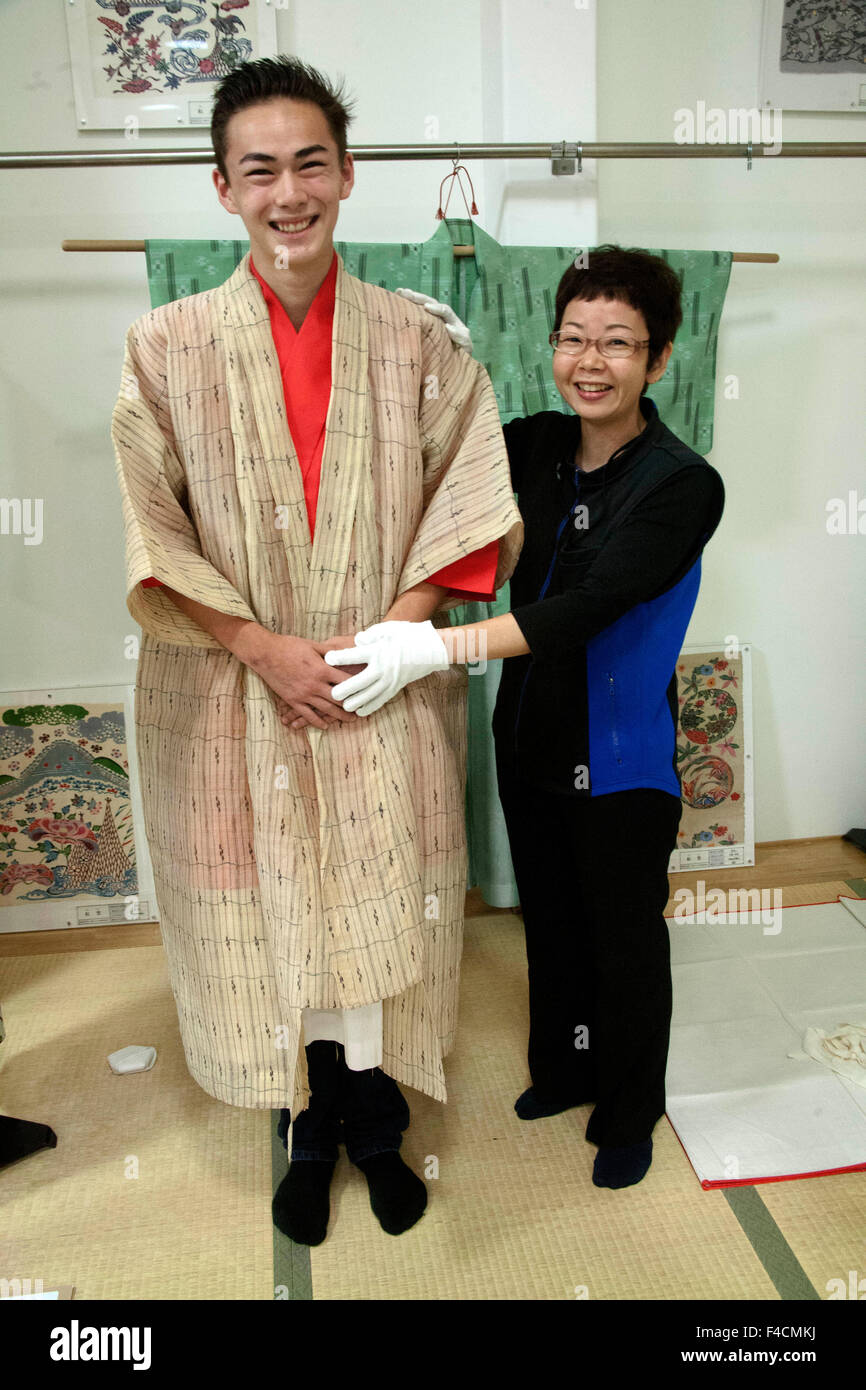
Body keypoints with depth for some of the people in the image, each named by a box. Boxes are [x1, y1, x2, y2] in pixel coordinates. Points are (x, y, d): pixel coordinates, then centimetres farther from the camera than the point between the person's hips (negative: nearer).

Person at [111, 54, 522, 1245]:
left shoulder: (420, 344, 3)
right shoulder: (167, 346, 0)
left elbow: (471, 509, 0)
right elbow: (152, 536, -3)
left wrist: (387, 632, -12)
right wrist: (267, 648, -12)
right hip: (234, 699, 0)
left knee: (384, 915, 8)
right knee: (267, 919, 9)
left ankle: (375, 1126, 34)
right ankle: (310, 1135, 34)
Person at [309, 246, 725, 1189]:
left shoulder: (682, 485, -19)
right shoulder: (540, 446, -2)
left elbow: (585, 608, -31)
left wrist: (436, 645, -40)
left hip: (620, 764, -5)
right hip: (529, 739, 6)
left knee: (624, 940, 13)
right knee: (549, 922, 22)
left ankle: (629, 1114, 39)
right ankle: (564, 1068, 49)